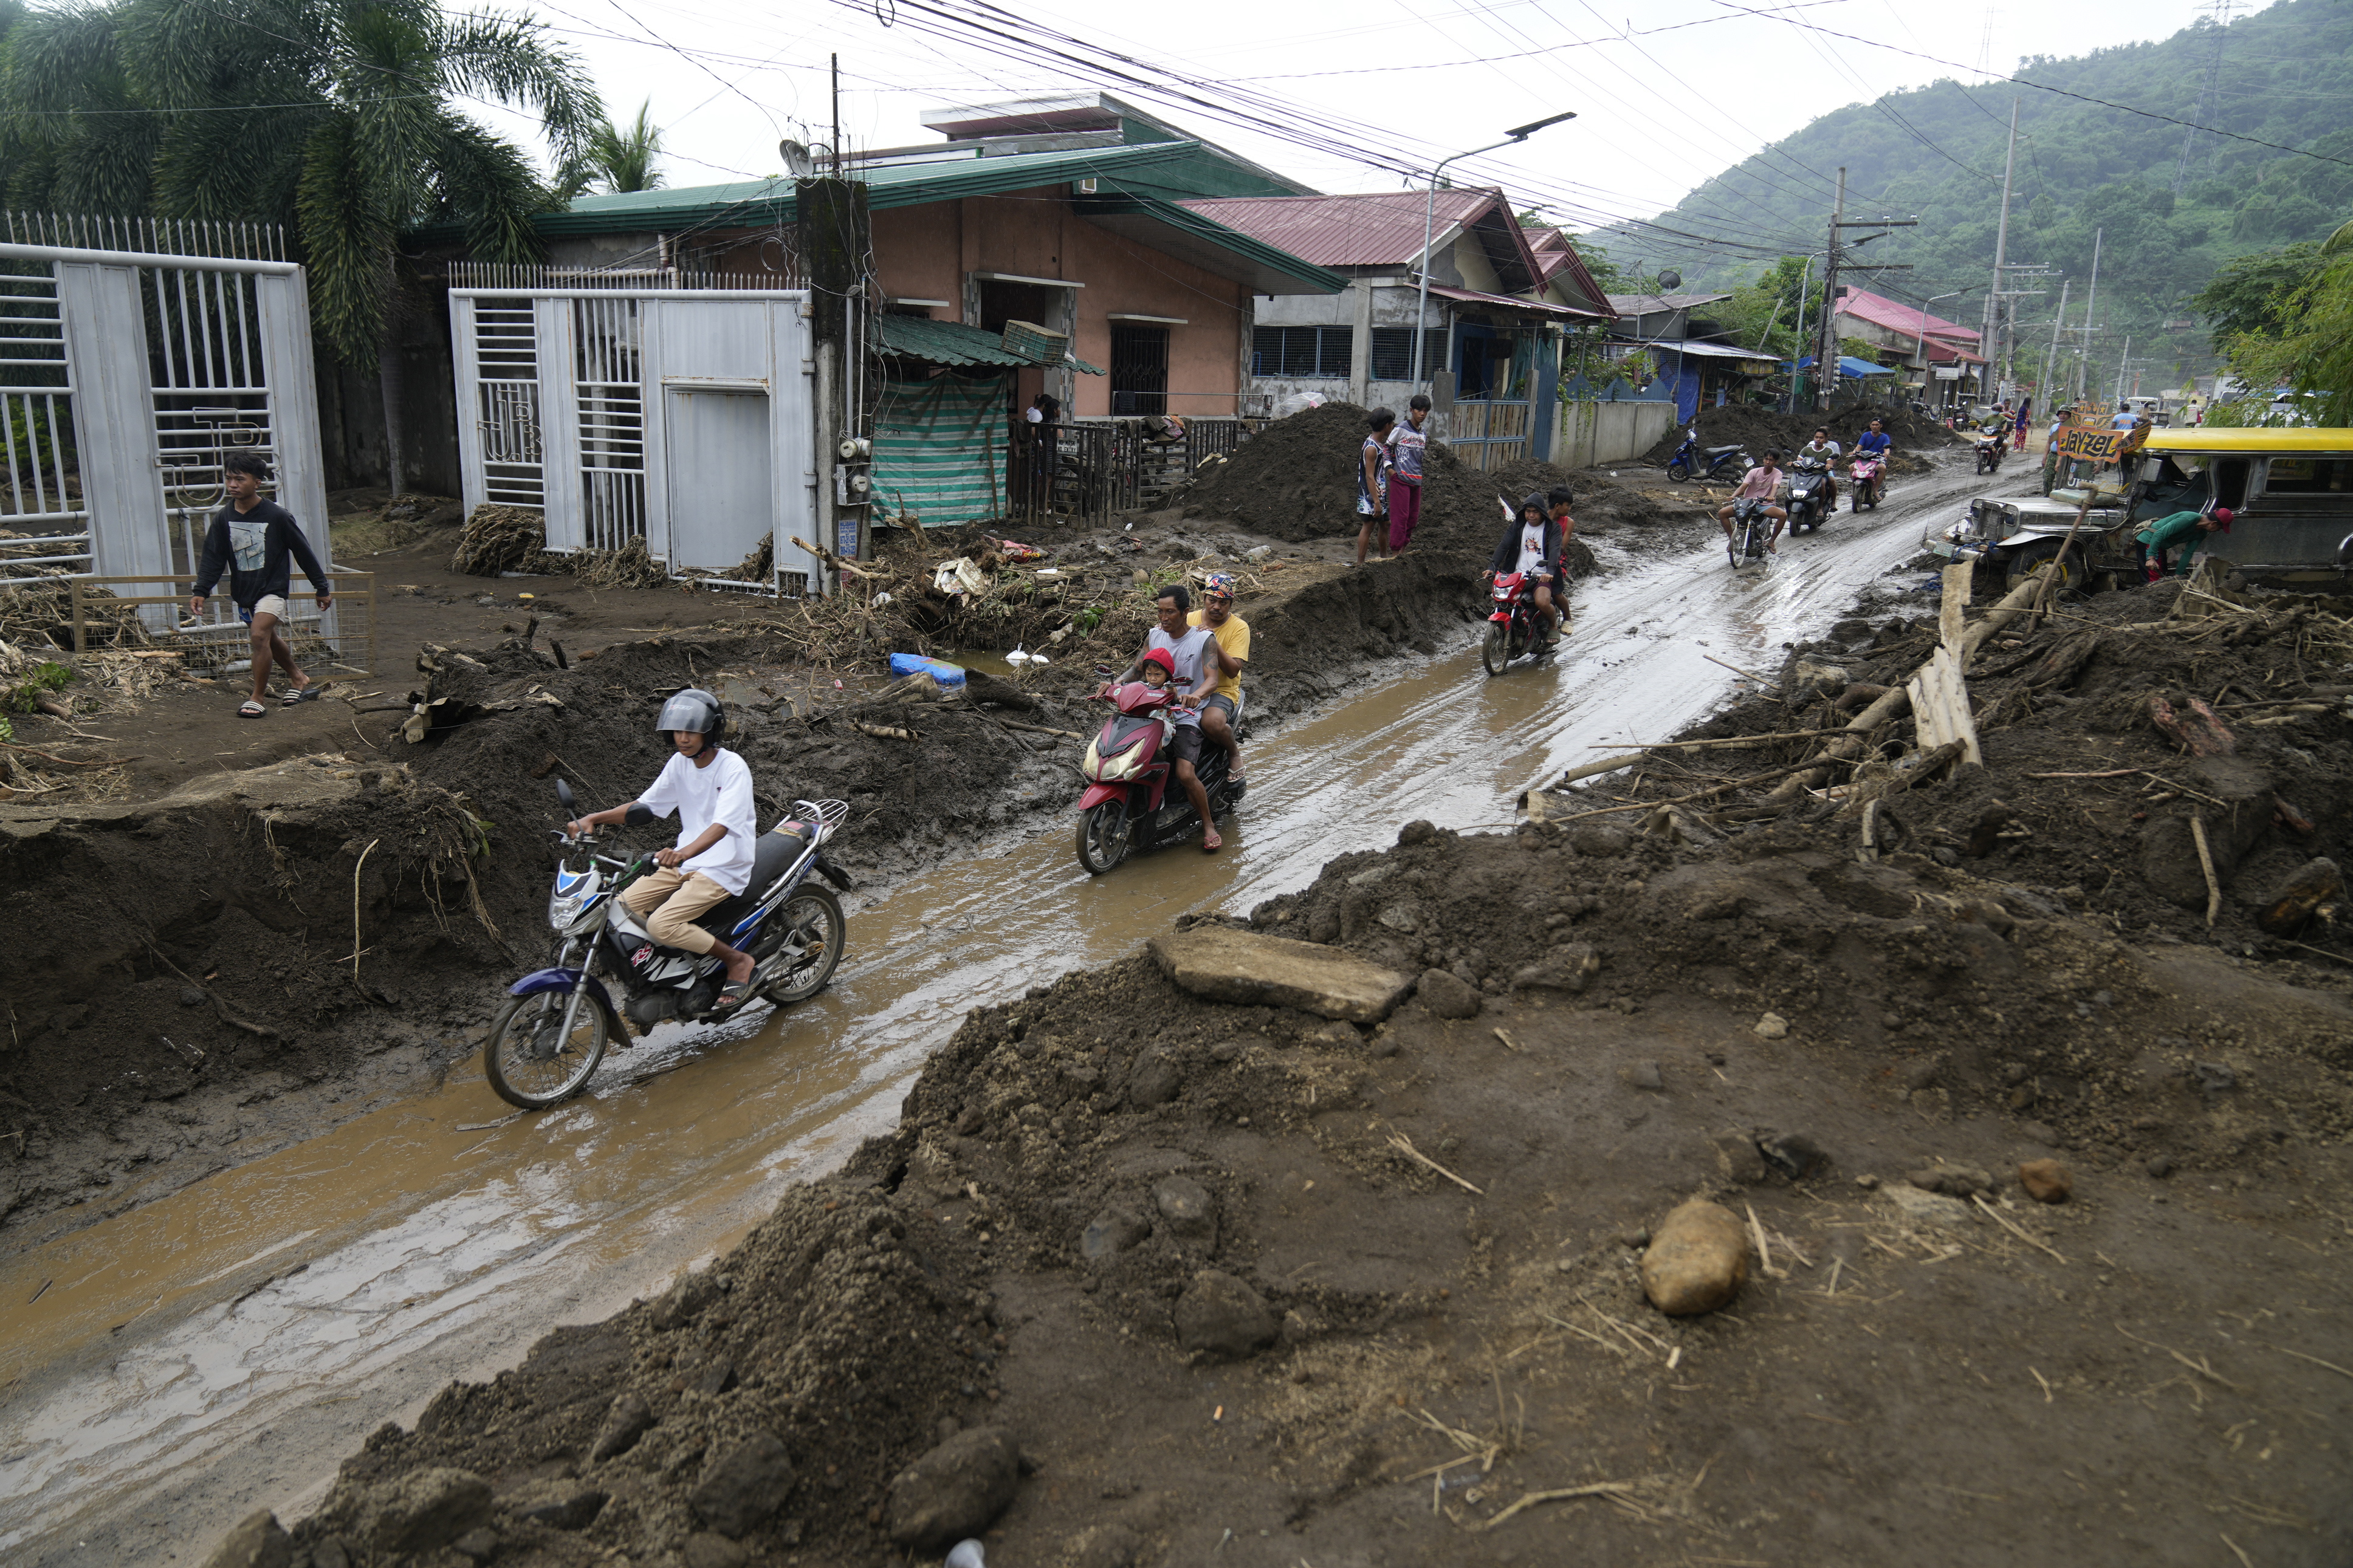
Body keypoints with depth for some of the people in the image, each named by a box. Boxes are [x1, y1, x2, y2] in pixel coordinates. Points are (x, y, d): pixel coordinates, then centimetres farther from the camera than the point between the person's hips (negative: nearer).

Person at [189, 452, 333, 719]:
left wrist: (322, 588, 1)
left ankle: (257, 699, -13)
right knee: (271, 639, 18)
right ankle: (299, 679, 41)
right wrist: (201, 592, -12)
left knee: (259, 635, -22)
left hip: (273, 588, -5)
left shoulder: (277, 516, -13)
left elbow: (303, 553, -4)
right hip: (243, 591, 6)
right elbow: (213, 559, 0)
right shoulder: (222, 519, -2)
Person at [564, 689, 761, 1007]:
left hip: (725, 867, -8)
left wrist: (685, 853, -48)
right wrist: (593, 819, -3)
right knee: (623, 906, -6)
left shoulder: (733, 767, -17)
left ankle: (737, 960, -6)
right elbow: (646, 805, 11)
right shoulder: (680, 762, 4)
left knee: (661, 924, -24)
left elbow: (722, 825, -30)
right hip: (684, 858, 8)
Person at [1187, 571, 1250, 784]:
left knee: (1212, 722, -37)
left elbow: (1233, 670, -13)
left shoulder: (1239, 627, -3)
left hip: (1222, 690, -4)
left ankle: (1234, 752, -3)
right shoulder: (1190, 620, 7)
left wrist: (1214, 644, -25)